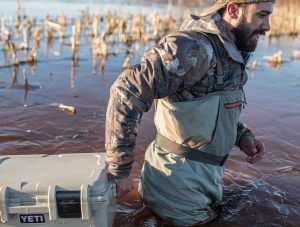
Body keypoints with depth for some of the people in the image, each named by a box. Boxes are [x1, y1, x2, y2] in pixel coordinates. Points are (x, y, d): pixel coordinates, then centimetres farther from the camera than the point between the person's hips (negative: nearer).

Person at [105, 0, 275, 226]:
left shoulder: (229, 54, 6)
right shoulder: (194, 47, -25)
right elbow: (127, 92, -32)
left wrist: (242, 135, 0)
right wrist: (119, 170, -27)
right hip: (179, 184, -9)